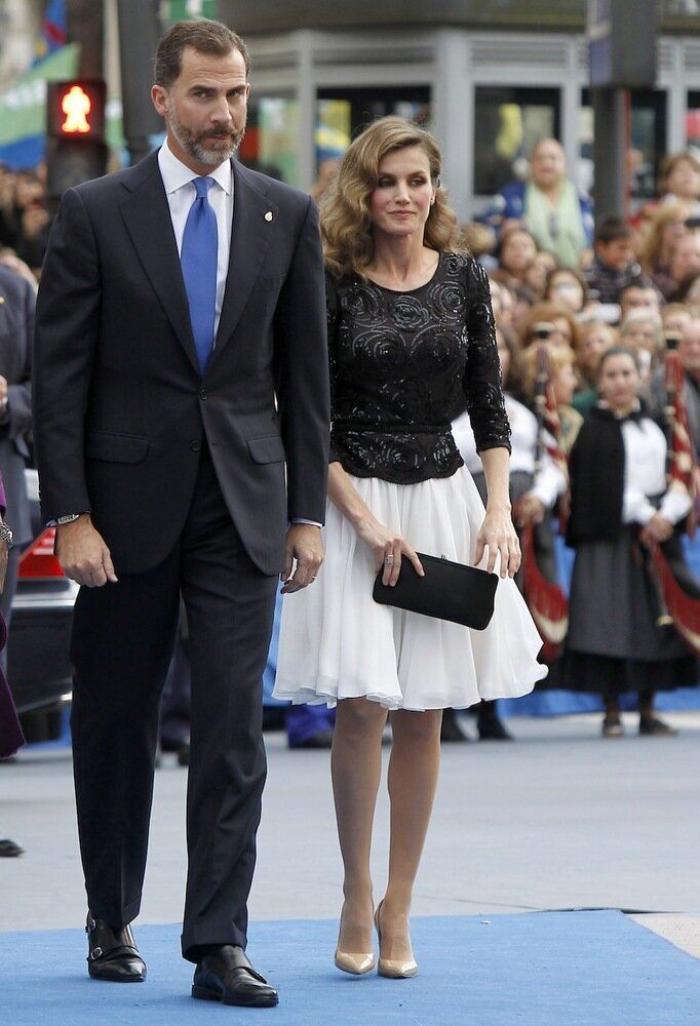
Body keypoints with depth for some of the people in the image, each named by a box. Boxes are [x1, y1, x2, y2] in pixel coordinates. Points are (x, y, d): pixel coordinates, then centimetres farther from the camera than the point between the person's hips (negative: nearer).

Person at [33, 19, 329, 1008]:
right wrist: (70, 514, -10)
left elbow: (305, 372, 9)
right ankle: (112, 922, 24)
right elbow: (58, 374, -4)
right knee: (114, 728, 9)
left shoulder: (287, 215, 5)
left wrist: (307, 510, 5)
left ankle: (219, 945, -4)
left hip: (243, 508, 1)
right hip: (129, 507, -1)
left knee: (233, 729, -5)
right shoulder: (96, 212, -2)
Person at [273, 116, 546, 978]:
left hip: (444, 502, 3)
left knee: (422, 715, 3)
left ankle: (397, 906, 12)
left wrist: (499, 511, -3)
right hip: (353, 503, -3)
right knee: (361, 706, -10)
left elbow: (488, 405, 9)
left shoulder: (463, 279, 7)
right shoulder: (332, 284, -3)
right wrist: (364, 517, -12)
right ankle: (355, 898, 5)